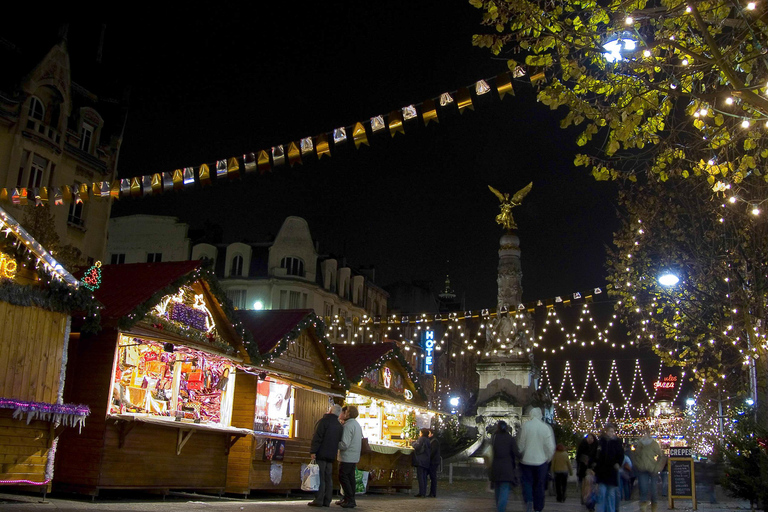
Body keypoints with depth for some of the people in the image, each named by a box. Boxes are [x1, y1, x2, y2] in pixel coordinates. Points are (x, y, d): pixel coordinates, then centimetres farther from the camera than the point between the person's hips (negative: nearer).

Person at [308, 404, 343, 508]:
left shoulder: (324, 421, -8)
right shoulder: (339, 425, 16)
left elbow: (317, 437, -15)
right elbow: (339, 441, 18)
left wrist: (313, 451, -17)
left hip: (321, 453, -7)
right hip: (331, 455, 7)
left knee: (320, 477, -7)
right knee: (328, 478, 9)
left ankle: (318, 500, -8)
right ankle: (327, 501, 9)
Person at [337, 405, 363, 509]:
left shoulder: (348, 425, -18)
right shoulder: (357, 425, 14)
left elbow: (344, 444, -24)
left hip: (347, 457, -10)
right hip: (355, 457, 10)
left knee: (343, 477, -5)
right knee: (350, 478, 12)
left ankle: (350, 500, -6)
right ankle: (349, 499, 17)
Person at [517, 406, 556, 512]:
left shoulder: (524, 426, -10)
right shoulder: (546, 427, -9)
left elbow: (520, 444, -5)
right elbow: (551, 447, -7)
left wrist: (521, 455, 12)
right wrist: (547, 459, 9)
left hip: (526, 460, -1)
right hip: (541, 461, 1)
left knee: (527, 482, 9)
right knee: (539, 485, 13)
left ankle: (529, 500, -16)